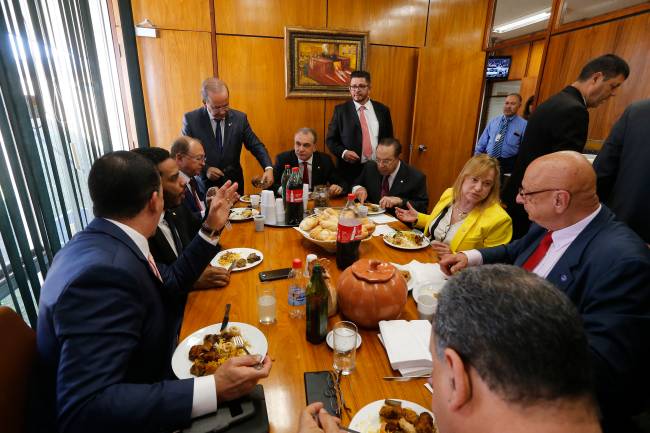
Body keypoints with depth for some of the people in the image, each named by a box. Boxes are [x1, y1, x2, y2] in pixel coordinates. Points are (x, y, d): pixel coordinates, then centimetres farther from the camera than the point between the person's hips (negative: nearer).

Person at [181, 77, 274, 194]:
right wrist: (205, 169, -18)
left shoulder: (239, 118, -4)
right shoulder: (191, 119, -8)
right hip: (204, 187, -1)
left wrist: (268, 168, -19)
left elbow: (256, 146, -2)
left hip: (234, 186, 2)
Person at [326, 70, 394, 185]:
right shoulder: (341, 110, 0)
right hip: (349, 169, -2)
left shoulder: (382, 110, 6)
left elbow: (389, 140, 11)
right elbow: (331, 139, 2)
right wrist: (343, 152, -16)